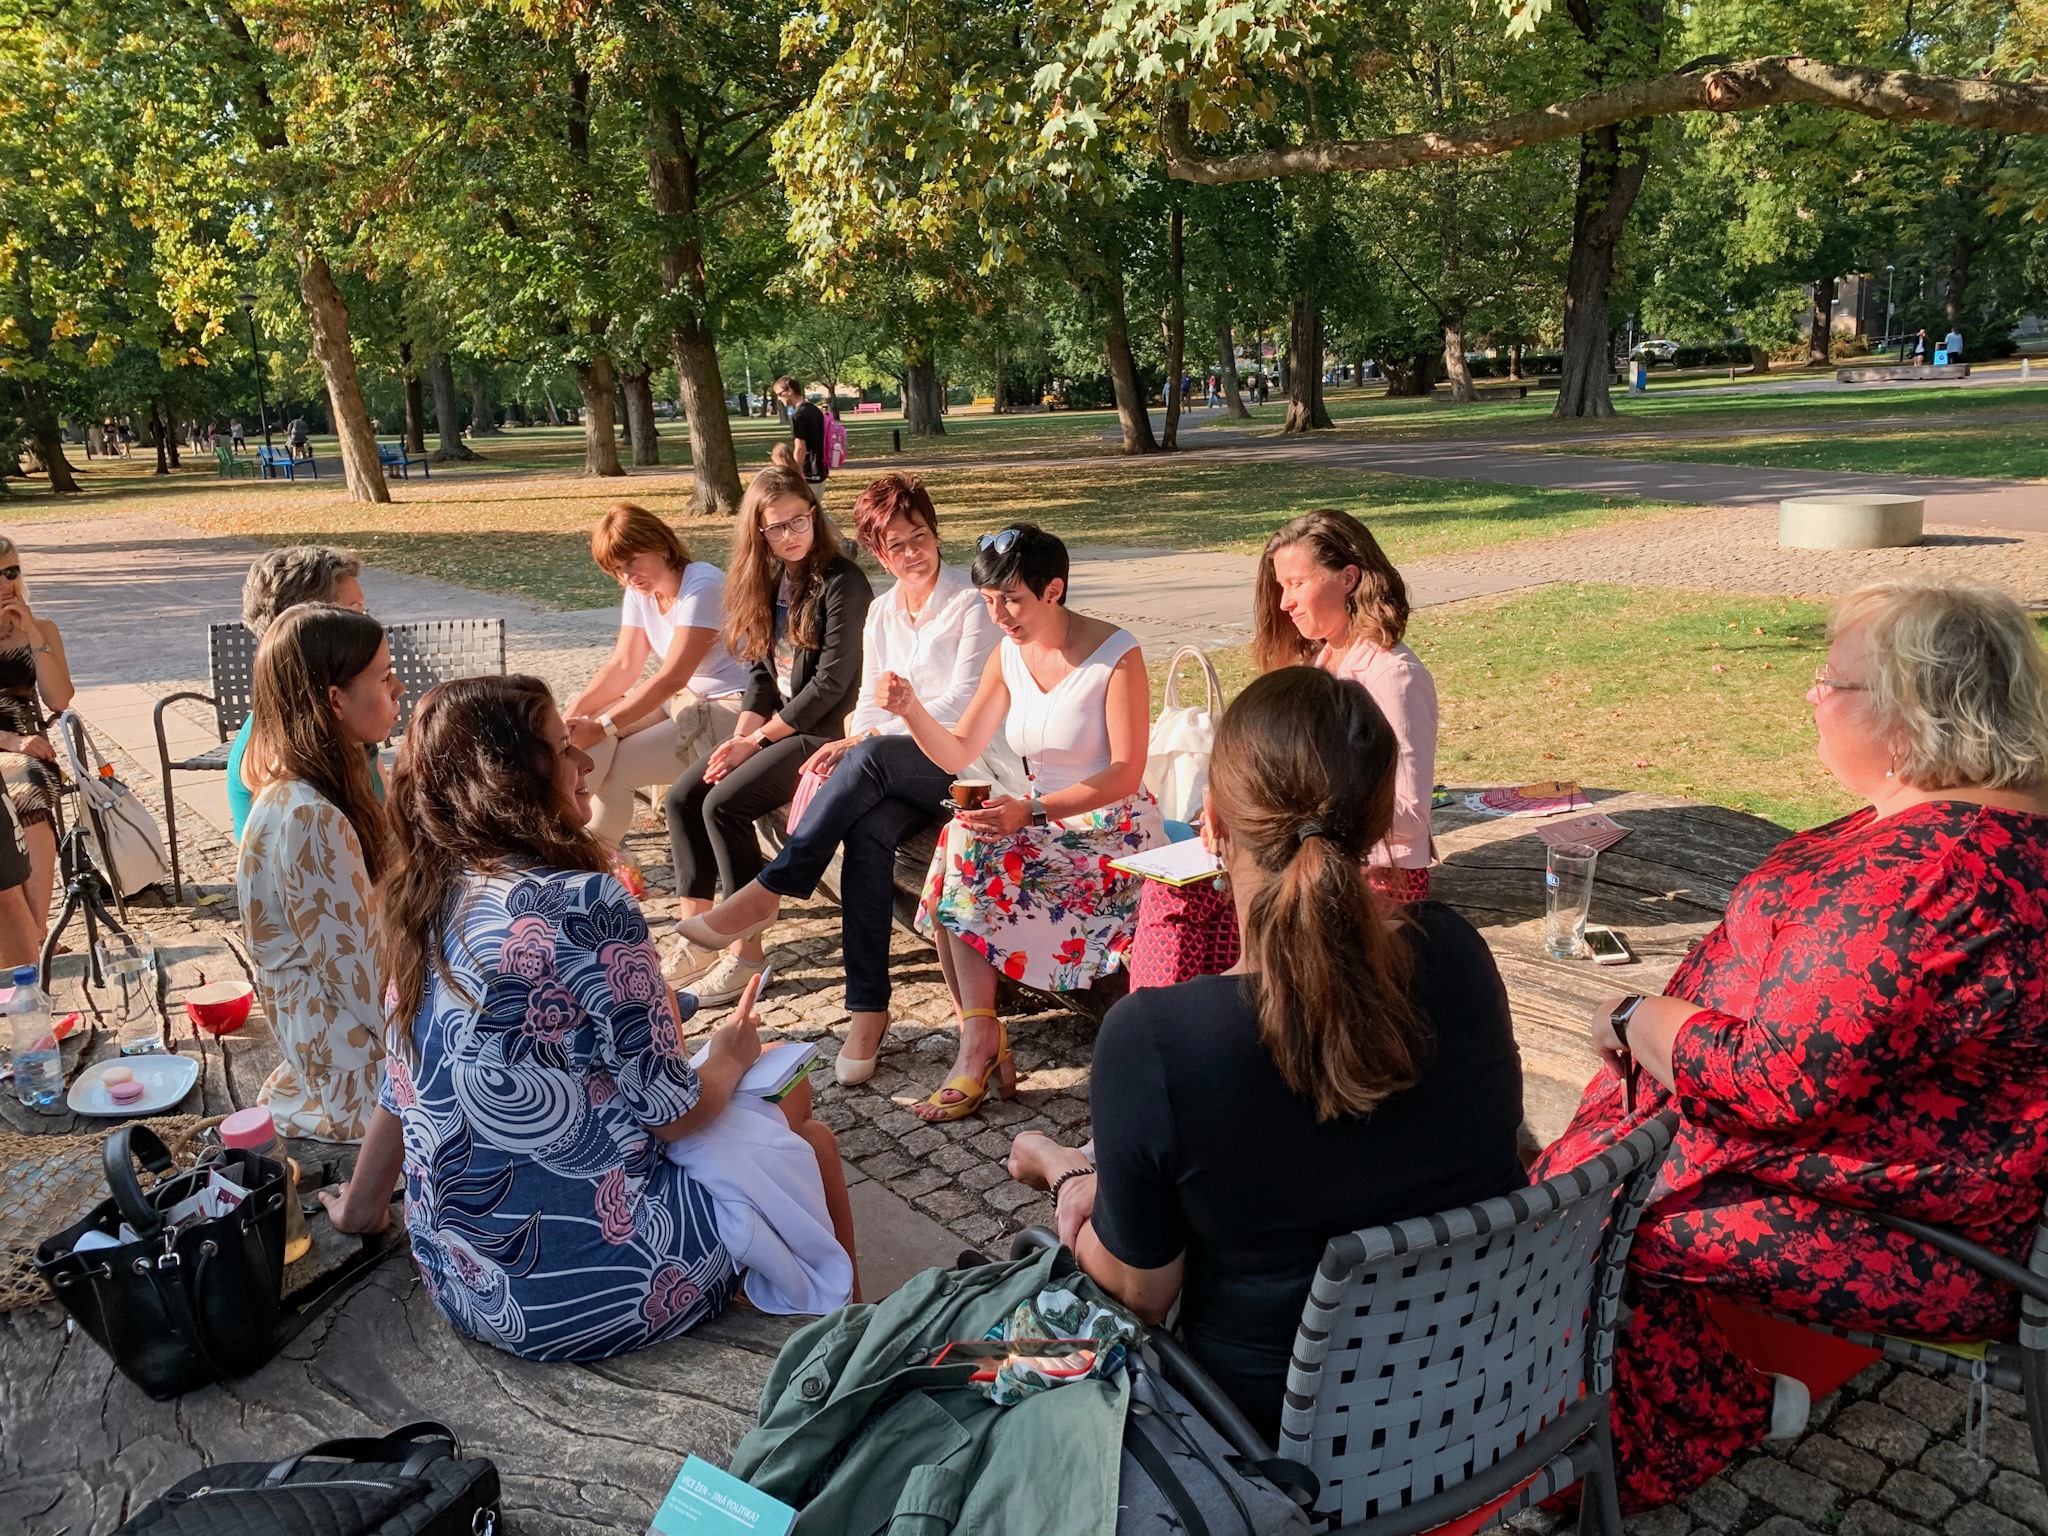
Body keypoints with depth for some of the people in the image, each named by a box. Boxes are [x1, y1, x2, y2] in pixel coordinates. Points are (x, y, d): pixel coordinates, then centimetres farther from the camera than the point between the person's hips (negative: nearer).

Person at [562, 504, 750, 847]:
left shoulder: (703, 584, -20)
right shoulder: (640, 591, 6)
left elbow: (672, 677, -24)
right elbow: (623, 665, 2)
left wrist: (602, 727, -25)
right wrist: (577, 709, -16)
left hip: (730, 706, -8)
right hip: (679, 698, 8)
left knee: (617, 766, -19)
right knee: (584, 733, -12)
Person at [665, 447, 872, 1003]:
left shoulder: (842, 581, -15)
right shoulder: (768, 579, 10)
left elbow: (832, 683, -19)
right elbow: (762, 670, 11)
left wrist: (758, 740, -14)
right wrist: (740, 737, -5)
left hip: (823, 731, -8)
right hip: (774, 725, 8)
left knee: (724, 803, -23)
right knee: (682, 796, -6)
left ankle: (745, 954, -13)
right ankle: (694, 941, -2)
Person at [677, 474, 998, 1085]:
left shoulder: (971, 603, -2)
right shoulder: (881, 613, 18)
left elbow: (961, 705, -10)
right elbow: (868, 703, 14)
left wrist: (867, 738, -14)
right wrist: (854, 742, -9)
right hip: (895, 771, 4)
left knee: (871, 759, -37)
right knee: (867, 830, -31)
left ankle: (766, 891, -30)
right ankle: (867, 1008, -31)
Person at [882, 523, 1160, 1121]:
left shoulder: (1117, 655, -13)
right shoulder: (1008, 656, 5)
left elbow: (1126, 775, -16)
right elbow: (958, 755, 4)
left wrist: (1033, 811, -27)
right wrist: (912, 711, -16)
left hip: (1113, 832, -6)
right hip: (1040, 822, 6)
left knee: (968, 849, -26)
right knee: (957, 845, -23)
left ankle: (979, 1039, -16)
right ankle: (983, 1042, -19)